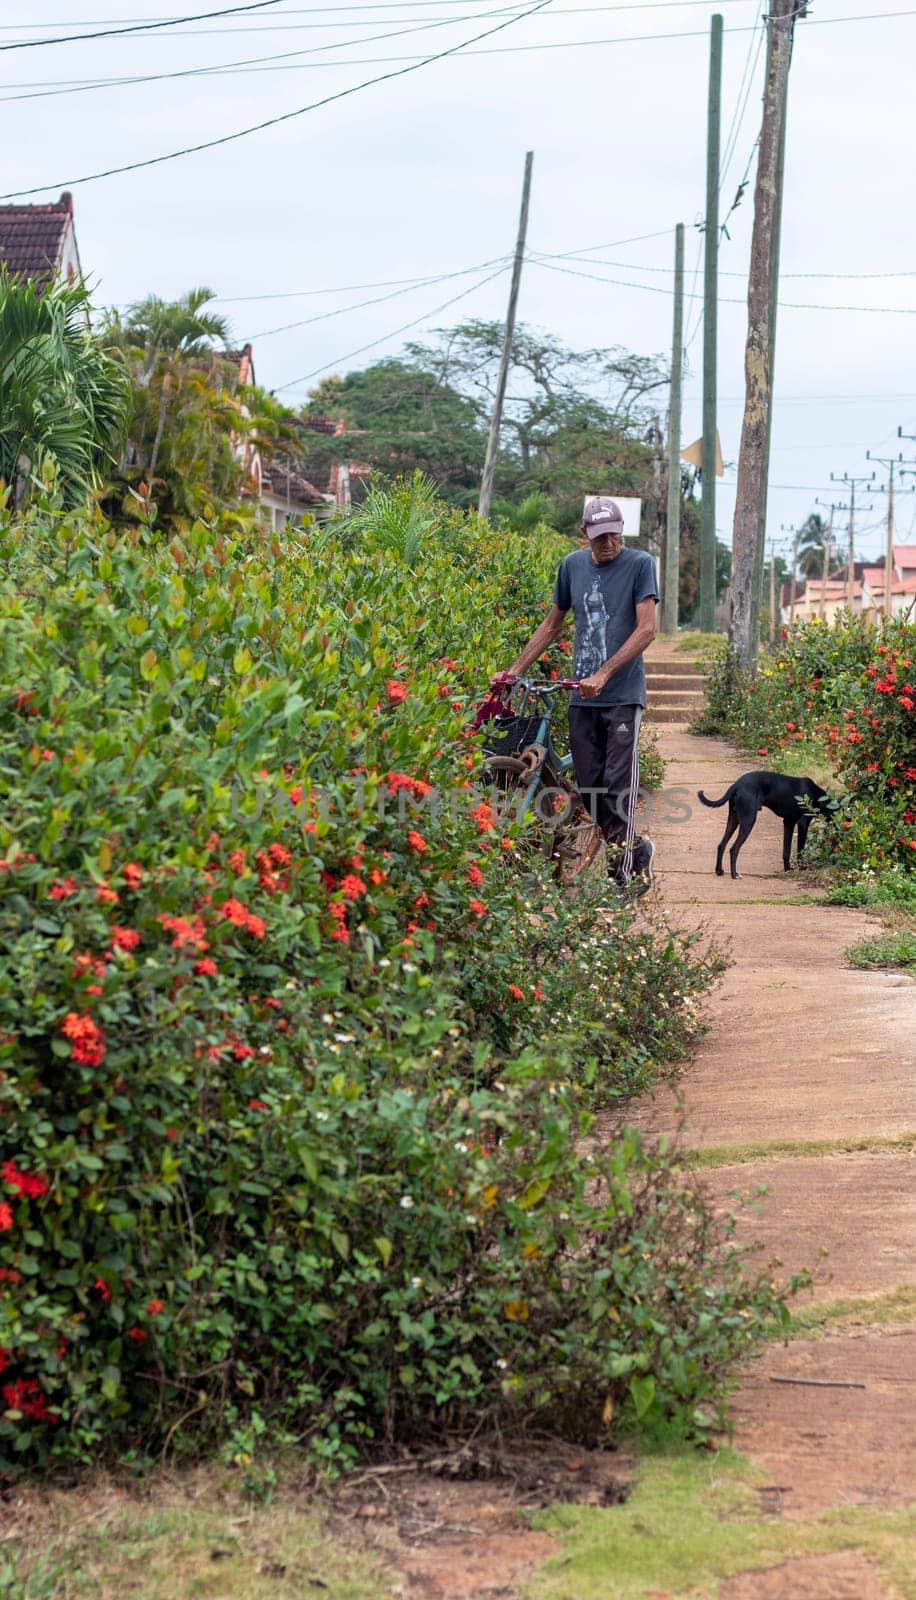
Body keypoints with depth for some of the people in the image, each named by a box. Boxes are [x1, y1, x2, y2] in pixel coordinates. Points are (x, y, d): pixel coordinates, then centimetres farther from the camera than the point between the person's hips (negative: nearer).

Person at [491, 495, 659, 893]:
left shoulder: (639, 564, -3)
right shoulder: (573, 565, 11)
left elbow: (646, 629, -11)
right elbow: (552, 625, 21)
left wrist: (605, 672, -19)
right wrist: (515, 670, 14)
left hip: (622, 695, -5)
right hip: (581, 696, 5)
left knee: (619, 781, -11)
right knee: (588, 785, 3)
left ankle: (624, 868, -7)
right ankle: (636, 849, 19)